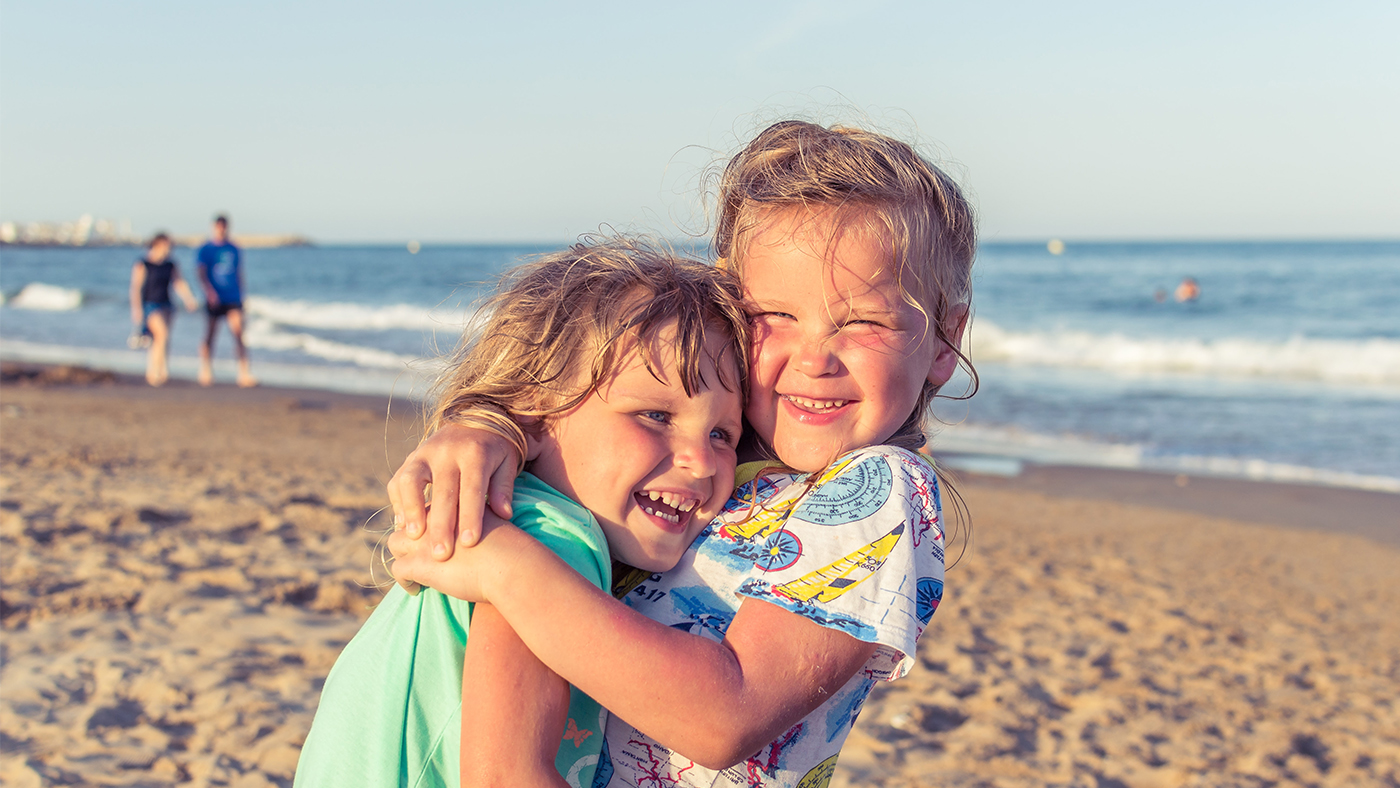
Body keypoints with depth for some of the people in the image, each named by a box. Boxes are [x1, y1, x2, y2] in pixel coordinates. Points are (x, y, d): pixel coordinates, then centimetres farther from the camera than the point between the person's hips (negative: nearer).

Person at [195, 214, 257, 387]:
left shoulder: (234, 250, 11)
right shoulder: (205, 250, -1)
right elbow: (201, 272, -11)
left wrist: (241, 296, 18)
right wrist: (209, 290, -26)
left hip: (233, 299, 2)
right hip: (213, 300, -2)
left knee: (239, 333, -11)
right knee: (209, 336, 6)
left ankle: (245, 374, -15)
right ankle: (206, 373, 20)